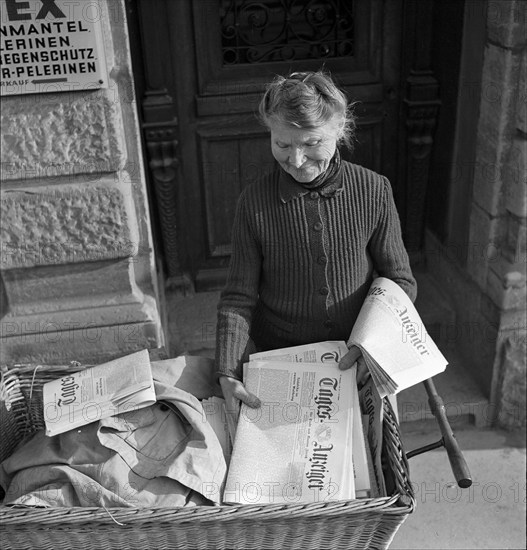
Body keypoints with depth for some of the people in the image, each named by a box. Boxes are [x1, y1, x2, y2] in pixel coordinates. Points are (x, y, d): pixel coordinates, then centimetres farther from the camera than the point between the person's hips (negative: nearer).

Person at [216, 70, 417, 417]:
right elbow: (239, 299, -3)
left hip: (357, 363, 1)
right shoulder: (254, 203, -7)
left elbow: (400, 281, 2)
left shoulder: (374, 192, -6)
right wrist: (229, 373, -15)